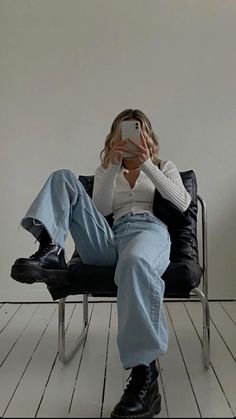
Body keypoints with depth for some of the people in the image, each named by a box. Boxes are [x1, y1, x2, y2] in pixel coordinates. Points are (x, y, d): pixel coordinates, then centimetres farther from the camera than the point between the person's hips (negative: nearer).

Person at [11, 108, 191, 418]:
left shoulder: (164, 167, 28)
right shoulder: (105, 171, 32)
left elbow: (183, 203, 6)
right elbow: (99, 210, 11)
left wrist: (146, 164, 2)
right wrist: (114, 165, 3)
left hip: (149, 230, -3)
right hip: (110, 240, 3)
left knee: (136, 261, -44)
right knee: (64, 178, -10)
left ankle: (145, 375, -43)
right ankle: (50, 252, -34)